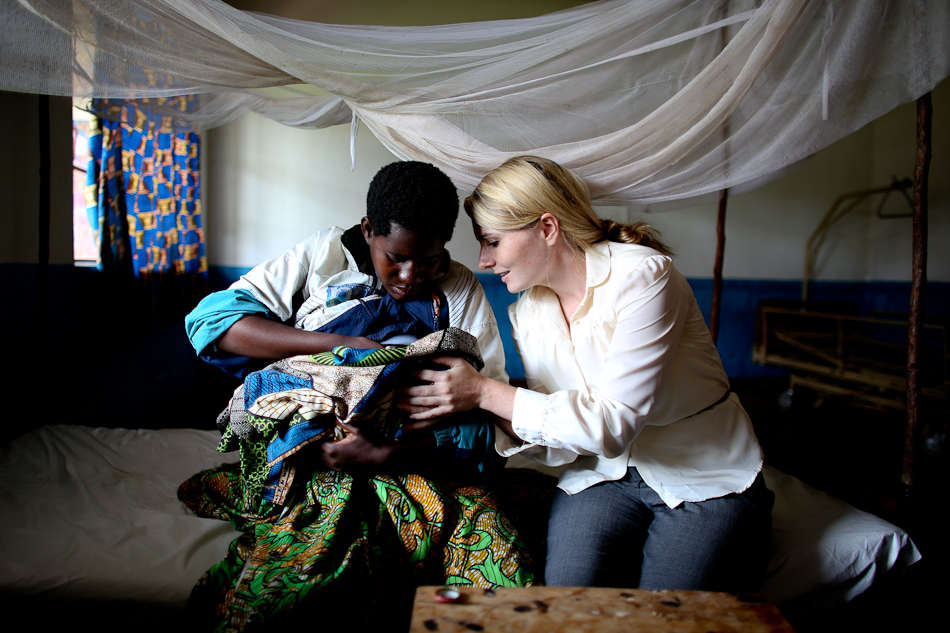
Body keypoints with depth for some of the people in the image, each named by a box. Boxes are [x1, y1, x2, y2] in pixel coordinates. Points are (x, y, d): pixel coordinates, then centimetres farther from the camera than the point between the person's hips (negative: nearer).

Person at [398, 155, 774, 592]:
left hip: (709, 482, -3)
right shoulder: (527, 314, 0)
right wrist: (501, 417, -21)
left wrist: (486, 393, -26)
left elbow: (615, 424, -26)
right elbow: (560, 446, 0)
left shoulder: (641, 275, -19)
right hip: (605, 477, 4)